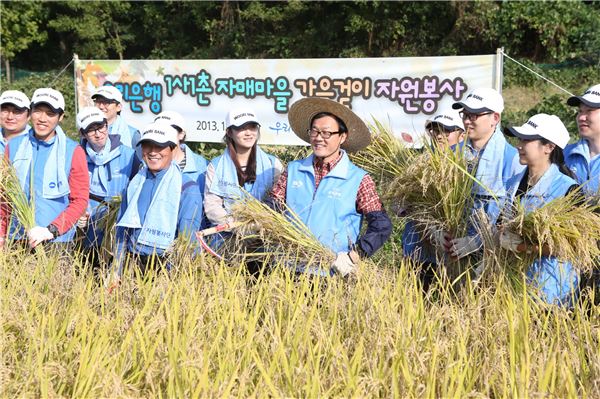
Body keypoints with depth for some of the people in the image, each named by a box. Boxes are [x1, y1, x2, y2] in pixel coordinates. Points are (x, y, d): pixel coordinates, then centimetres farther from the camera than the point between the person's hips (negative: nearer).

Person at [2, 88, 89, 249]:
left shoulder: (73, 151, -2)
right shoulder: (14, 146, 8)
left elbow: (79, 201, -3)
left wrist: (51, 230, -14)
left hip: (57, 241, -2)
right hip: (17, 240, 3)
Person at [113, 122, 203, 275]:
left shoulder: (187, 187, -2)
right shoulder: (135, 184, 15)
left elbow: (188, 237, -6)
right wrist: (117, 270, 13)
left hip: (167, 265, -4)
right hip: (133, 261, 4)